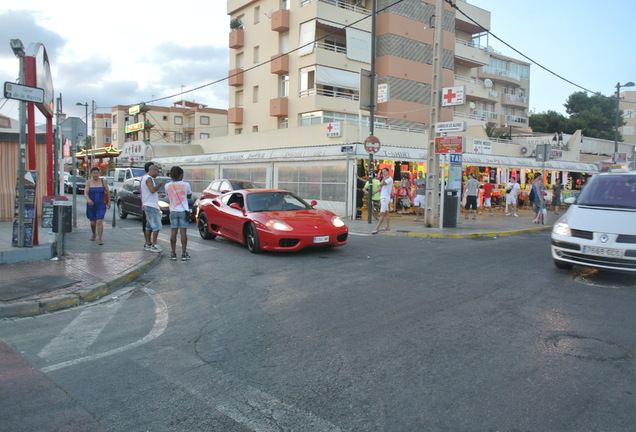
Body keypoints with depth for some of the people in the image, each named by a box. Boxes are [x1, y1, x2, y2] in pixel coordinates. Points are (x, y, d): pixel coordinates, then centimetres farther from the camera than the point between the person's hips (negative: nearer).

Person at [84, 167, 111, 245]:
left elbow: (108, 192, 7)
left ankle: (99, 239, -12)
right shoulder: (89, 182, -2)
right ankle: (94, 234, 40)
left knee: (99, 222, -13)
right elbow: (85, 193, -13)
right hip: (91, 205, 1)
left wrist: (109, 202, 7)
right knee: (93, 222, 13)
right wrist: (88, 199, -32)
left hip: (101, 205, -1)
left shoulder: (103, 181, -1)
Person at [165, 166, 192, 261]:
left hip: (173, 211, 2)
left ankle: (173, 254, 6)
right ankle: (184, 254, 3)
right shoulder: (186, 185, -9)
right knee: (183, 232, 0)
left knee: (173, 232, 5)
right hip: (183, 211, -2)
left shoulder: (167, 186, -3)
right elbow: (189, 196, 5)